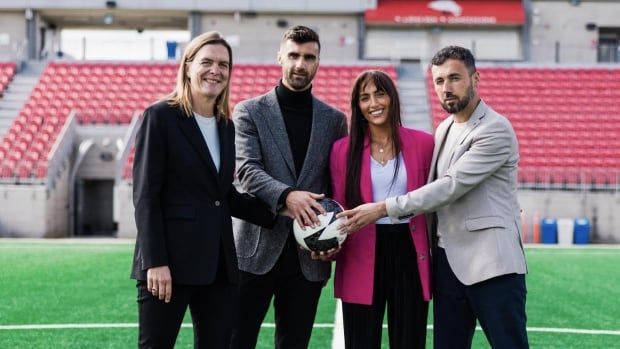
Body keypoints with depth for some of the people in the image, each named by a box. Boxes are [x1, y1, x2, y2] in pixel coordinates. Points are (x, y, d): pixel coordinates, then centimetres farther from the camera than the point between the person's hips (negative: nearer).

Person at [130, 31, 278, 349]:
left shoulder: (226, 126, 15)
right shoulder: (161, 116, -4)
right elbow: (145, 194, -9)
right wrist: (155, 261, -16)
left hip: (219, 263, 6)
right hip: (169, 260, -6)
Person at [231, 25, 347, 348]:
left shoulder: (334, 119, 11)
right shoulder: (249, 112, 3)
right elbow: (246, 169, -10)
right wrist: (287, 196, -27)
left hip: (309, 255, 3)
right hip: (257, 249, -2)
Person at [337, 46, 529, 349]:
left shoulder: (495, 130, -11)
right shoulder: (443, 129, 15)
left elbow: (451, 186, -18)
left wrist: (383, 209, -18)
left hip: (491, 262, -8)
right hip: (448, 261, 8)